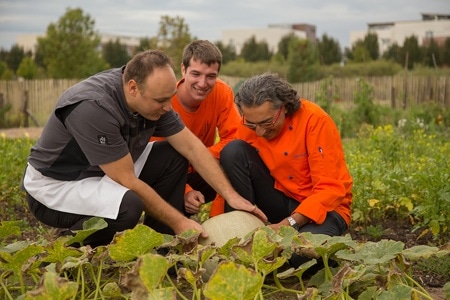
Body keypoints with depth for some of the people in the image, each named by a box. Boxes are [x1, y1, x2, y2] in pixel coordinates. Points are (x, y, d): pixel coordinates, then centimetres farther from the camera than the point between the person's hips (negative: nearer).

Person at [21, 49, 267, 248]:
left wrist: (231, 196, -10)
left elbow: (191, 146, -4)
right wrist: (179, 221, -21)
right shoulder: (93, 108, -33)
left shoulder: (151, 95, -10)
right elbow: (128, 182, -28)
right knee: (128, 205, -35)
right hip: (55, 186, -8)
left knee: (174, 156, -5)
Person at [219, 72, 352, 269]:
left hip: (322, 207, -4)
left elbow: (331, 189, -23)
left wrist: (289, 224, -33)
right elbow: (229, 173, -4)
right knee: (233, 151, -17)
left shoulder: (314, 119, -21)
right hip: (279, 201, 5)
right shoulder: (250, 123, -8)